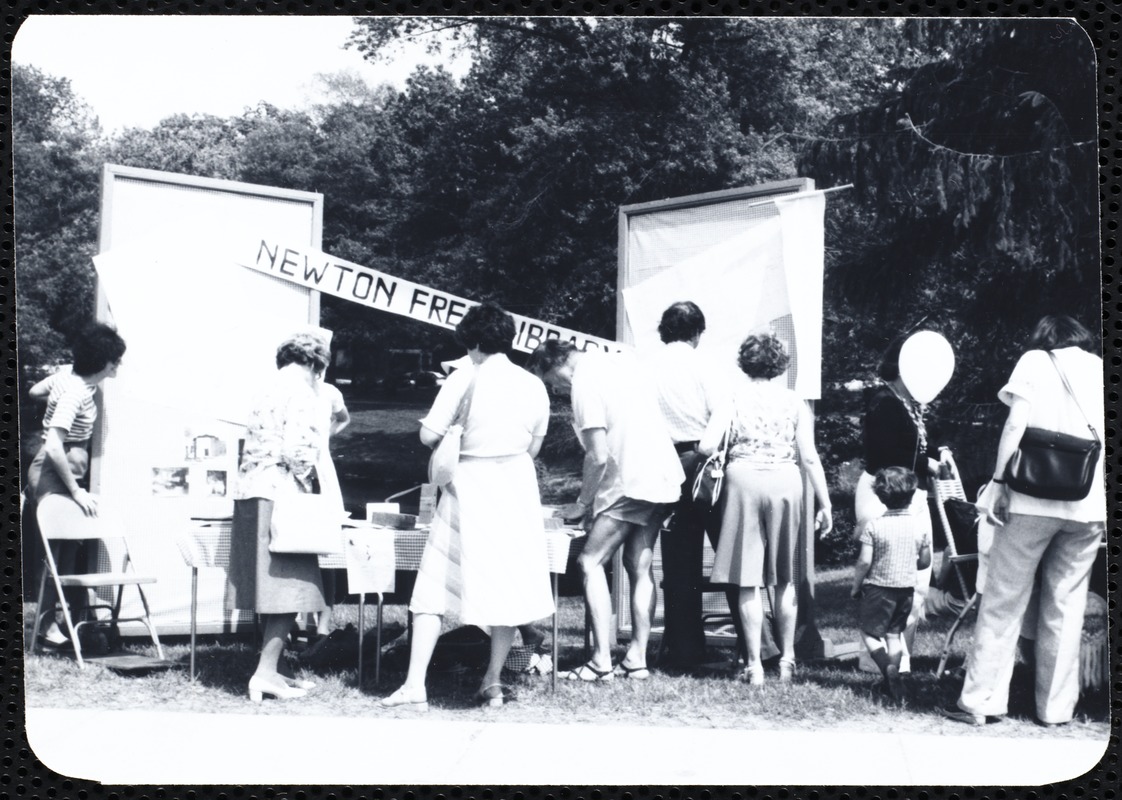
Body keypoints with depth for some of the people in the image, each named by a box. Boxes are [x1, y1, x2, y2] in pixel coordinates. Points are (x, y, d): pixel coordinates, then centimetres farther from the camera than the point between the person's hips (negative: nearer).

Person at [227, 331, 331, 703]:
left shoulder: (268, 391, 20)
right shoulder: (301, 392, -6)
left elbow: (258, 447, 17)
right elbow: (296, 451, -17)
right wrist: (312, 488, -4)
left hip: (250, 494, 9)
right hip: (281, 497, -9)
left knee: (274, 590, 11)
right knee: (290, 589, -6)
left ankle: (270, 670, 14)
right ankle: (266, 673, -10)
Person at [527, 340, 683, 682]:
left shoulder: (584, 381, -11)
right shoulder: (622, 361, 14)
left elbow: (599, 456, -16)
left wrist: (582, 503, -3)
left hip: (631, 483, -9)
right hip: (663, 475, 9)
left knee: (591, 562, -4)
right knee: (640, 566, 11)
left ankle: (602, 660, -8)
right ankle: (637, 658, 11)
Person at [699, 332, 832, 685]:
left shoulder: (733, 395, 1)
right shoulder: (793, 401, 6)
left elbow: (707, 446, -8)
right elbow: (810, 457, 0)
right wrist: (824, 503, 5)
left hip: (744, 480, -2)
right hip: (785, 482, 2)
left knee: (748, 580, 2)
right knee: (785, 577, 16)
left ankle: (754, 665, 1)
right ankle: (787, 659, 18)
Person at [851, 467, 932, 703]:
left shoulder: (874, 526, -14)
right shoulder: (920, 527, -3)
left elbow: (864, 562, -16)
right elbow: (925, 562, 5)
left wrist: (856, 585, -1)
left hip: (878, 586, -4)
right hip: (906, 587, 4)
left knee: (869, 632, 7)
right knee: (894, 634, 15)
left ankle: (888, 668, -15)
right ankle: (893, 681, 12)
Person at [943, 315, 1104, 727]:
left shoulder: (1035, 361, 6)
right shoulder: (1100, 370, 15)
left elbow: (1016, 425, -6)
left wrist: (999, 482, -5)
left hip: (1034, 499, -3)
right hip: (1090, 506, 3)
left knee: (1004, 601, 2)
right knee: (1066, 608, 9)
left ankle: (979, 701, 2)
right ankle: (1055, 707, 11)